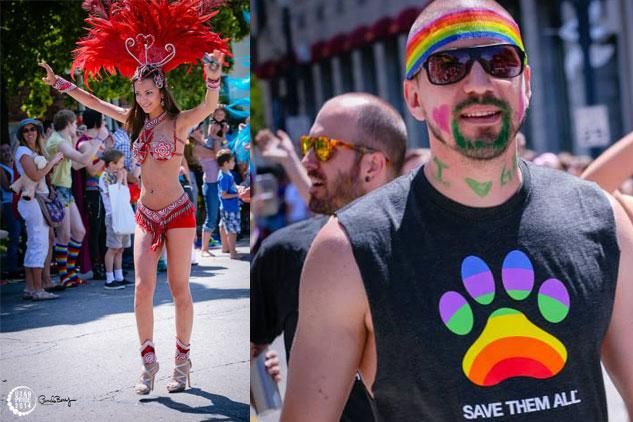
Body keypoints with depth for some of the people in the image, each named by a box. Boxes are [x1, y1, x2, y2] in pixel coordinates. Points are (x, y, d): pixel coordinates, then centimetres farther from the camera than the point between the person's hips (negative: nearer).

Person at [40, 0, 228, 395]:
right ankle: (149, 362, -1)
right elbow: (95, 103, 20)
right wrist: (59, 82, 21)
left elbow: (209, 107, -28)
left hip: (177, 213, -5)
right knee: (143, 287, -6)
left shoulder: (179, 122, -8)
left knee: (180, 289, 2)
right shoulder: (137, 121, 9)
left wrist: (214, 80, -47)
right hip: (145, 215, 5)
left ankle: (183, 362, 13)